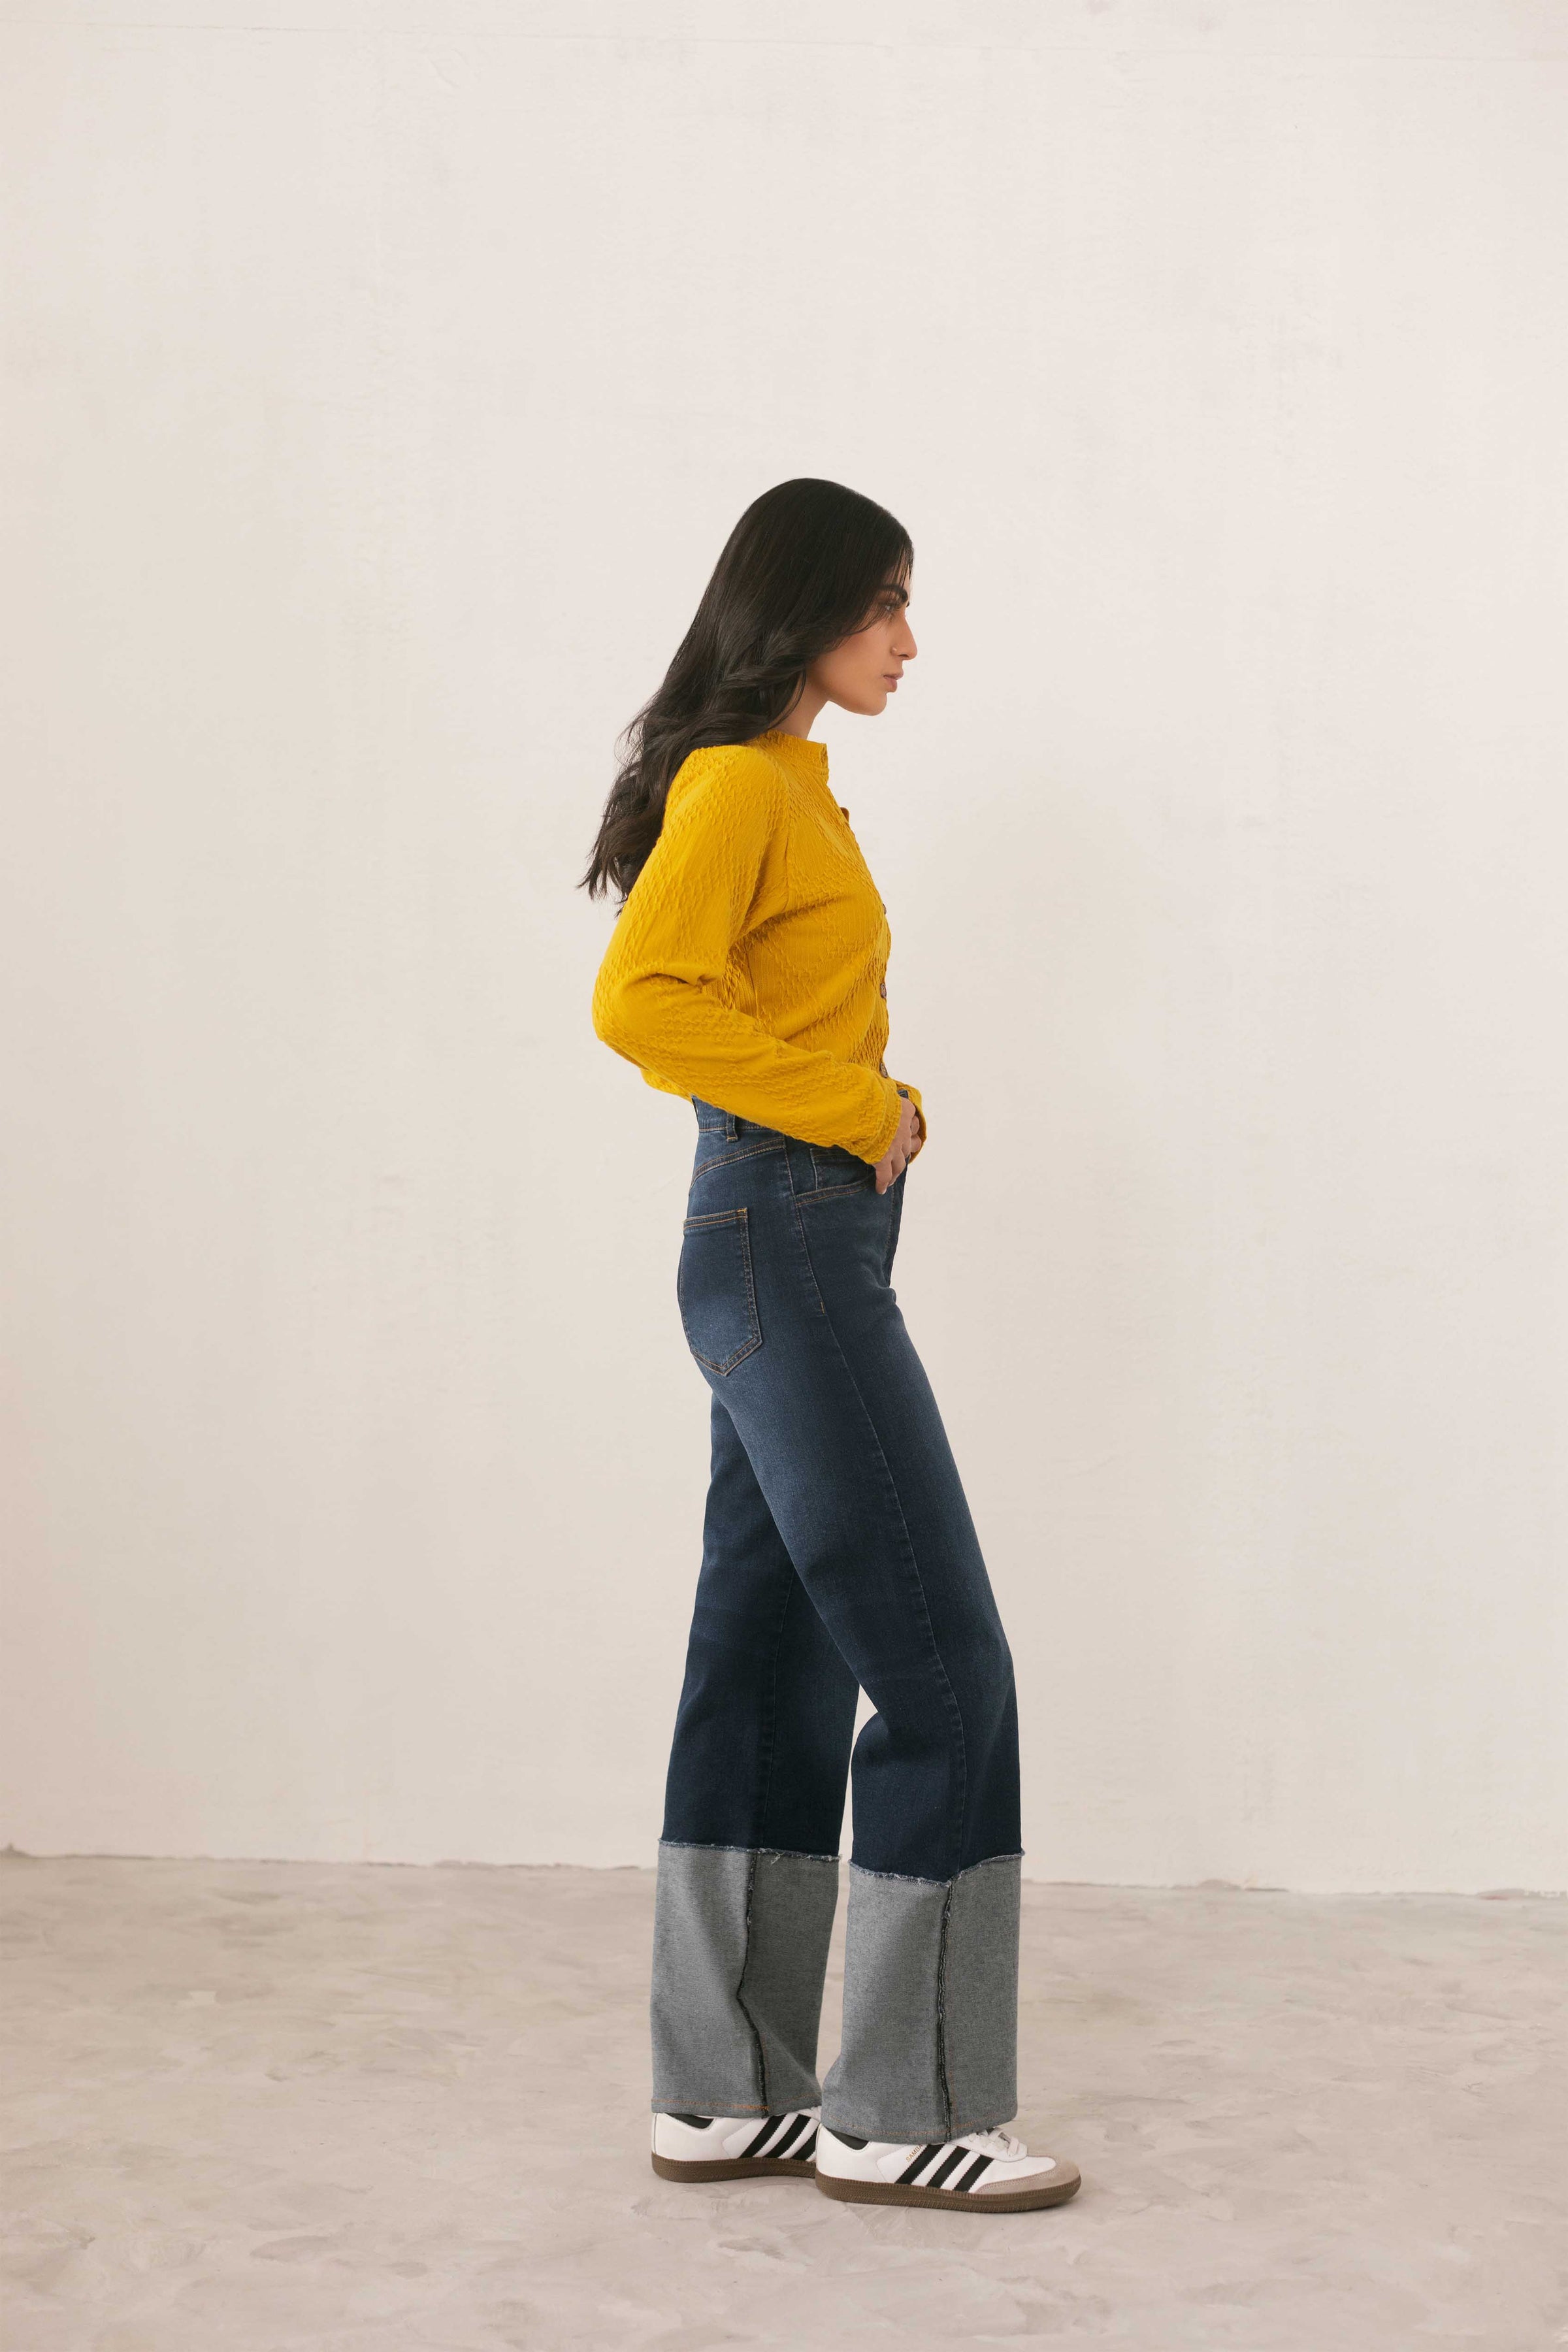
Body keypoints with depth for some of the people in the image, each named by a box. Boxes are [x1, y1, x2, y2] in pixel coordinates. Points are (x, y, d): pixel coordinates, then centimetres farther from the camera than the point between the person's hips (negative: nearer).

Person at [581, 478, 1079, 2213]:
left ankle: (724, 2097, 17)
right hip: (790, 1242, -10)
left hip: (798, 1252, 10)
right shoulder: (739, 783, -10)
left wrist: (878, 1109, 6)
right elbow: (641, 998, -23)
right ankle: (901, 2114, 4)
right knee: (943, 1677, -6)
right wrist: (859, 1107, -16)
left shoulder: (788, 788, 18)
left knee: (772, 1673, 10)